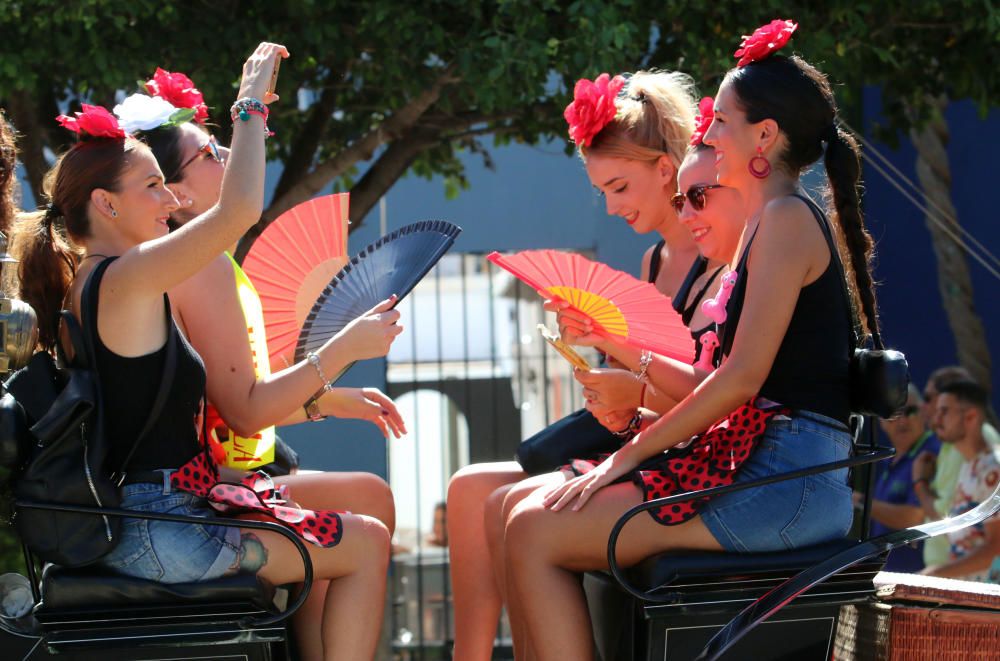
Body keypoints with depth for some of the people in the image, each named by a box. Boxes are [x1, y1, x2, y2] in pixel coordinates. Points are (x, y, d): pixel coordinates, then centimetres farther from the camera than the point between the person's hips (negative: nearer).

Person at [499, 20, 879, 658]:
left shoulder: (788, 218, -8)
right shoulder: (769, 223, 23)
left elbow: (742, 376, -16)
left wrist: (628, 456, -11)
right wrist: (613, 342, 14)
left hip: (788, 477, -10)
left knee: (536, 533, -16)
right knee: (522, 503, 6)